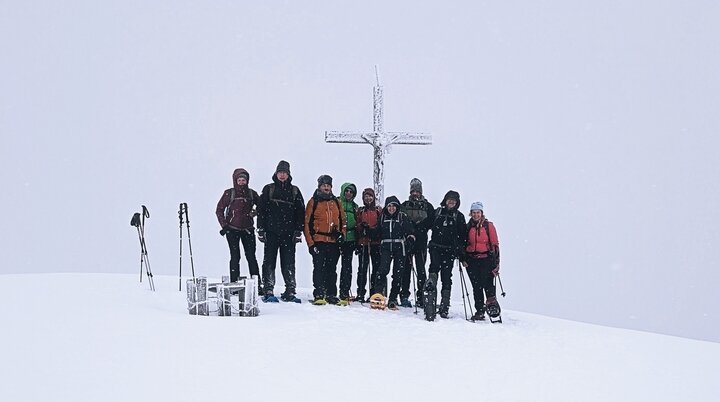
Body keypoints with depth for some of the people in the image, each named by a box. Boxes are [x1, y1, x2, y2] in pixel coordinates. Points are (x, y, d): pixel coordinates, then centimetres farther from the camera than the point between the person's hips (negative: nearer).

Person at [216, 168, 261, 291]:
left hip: (247, 229, 2)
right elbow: (219, 210, 4)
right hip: (232, 230, -1)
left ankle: (257, 285, -1)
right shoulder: (229, 193, 0)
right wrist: (224, 225, -4)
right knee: (235, 257, -2)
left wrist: (254, 213, 0)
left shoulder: (251, 193, 5)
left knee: (251, 257, -2)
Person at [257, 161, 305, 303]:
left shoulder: (294, 191, 12)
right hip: (271, 232, -1)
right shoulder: (268, 190, 8)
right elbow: (260, 210, 6)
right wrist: (261, 230, -2)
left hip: (289, 233, 1)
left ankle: (290, 292, 3)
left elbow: (300, 212, 11)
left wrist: (298, 231, 3)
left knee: (289, 263, 1)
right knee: (269, 261, -4)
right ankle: (268, 291, -3)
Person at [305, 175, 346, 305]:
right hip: (318, 241, -3)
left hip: (334, 242, 4)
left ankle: (331, 295, 11)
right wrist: (310, 243, -8)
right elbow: (307, 223, 0)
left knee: (332, 269, 7)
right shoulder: (313, 202, 3)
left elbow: (343, 220, 20)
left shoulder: (336, 202, 15)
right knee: (319, 269, -8)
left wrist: (341, 233, 2)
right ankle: (318, 295, -8)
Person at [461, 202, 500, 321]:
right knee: (476, 286, 2)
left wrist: (496, 262, -3)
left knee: (487, 283, -16)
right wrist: (463, 259, 7)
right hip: (472, 260, 3)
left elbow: (495, 244, 2)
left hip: (486, 259, -3)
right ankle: (480, 311, 6)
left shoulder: (488, 226, 2)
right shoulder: (468, 227, 11)